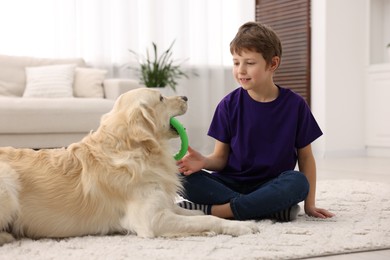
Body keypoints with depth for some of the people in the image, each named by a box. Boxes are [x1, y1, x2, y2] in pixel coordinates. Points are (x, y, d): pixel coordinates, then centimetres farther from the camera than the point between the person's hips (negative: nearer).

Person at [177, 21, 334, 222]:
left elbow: (305, 157, 4)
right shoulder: (229, 105, -1)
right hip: (231, 183, 1)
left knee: (299, 182, -34)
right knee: (184, 177, -26)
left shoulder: (294, 104, -3)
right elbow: (221, 157, 0)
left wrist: (309, 204, -2)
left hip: (272, 185, -1)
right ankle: (273, 208, -28)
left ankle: (212, 211, -30)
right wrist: (204, 162, -24)